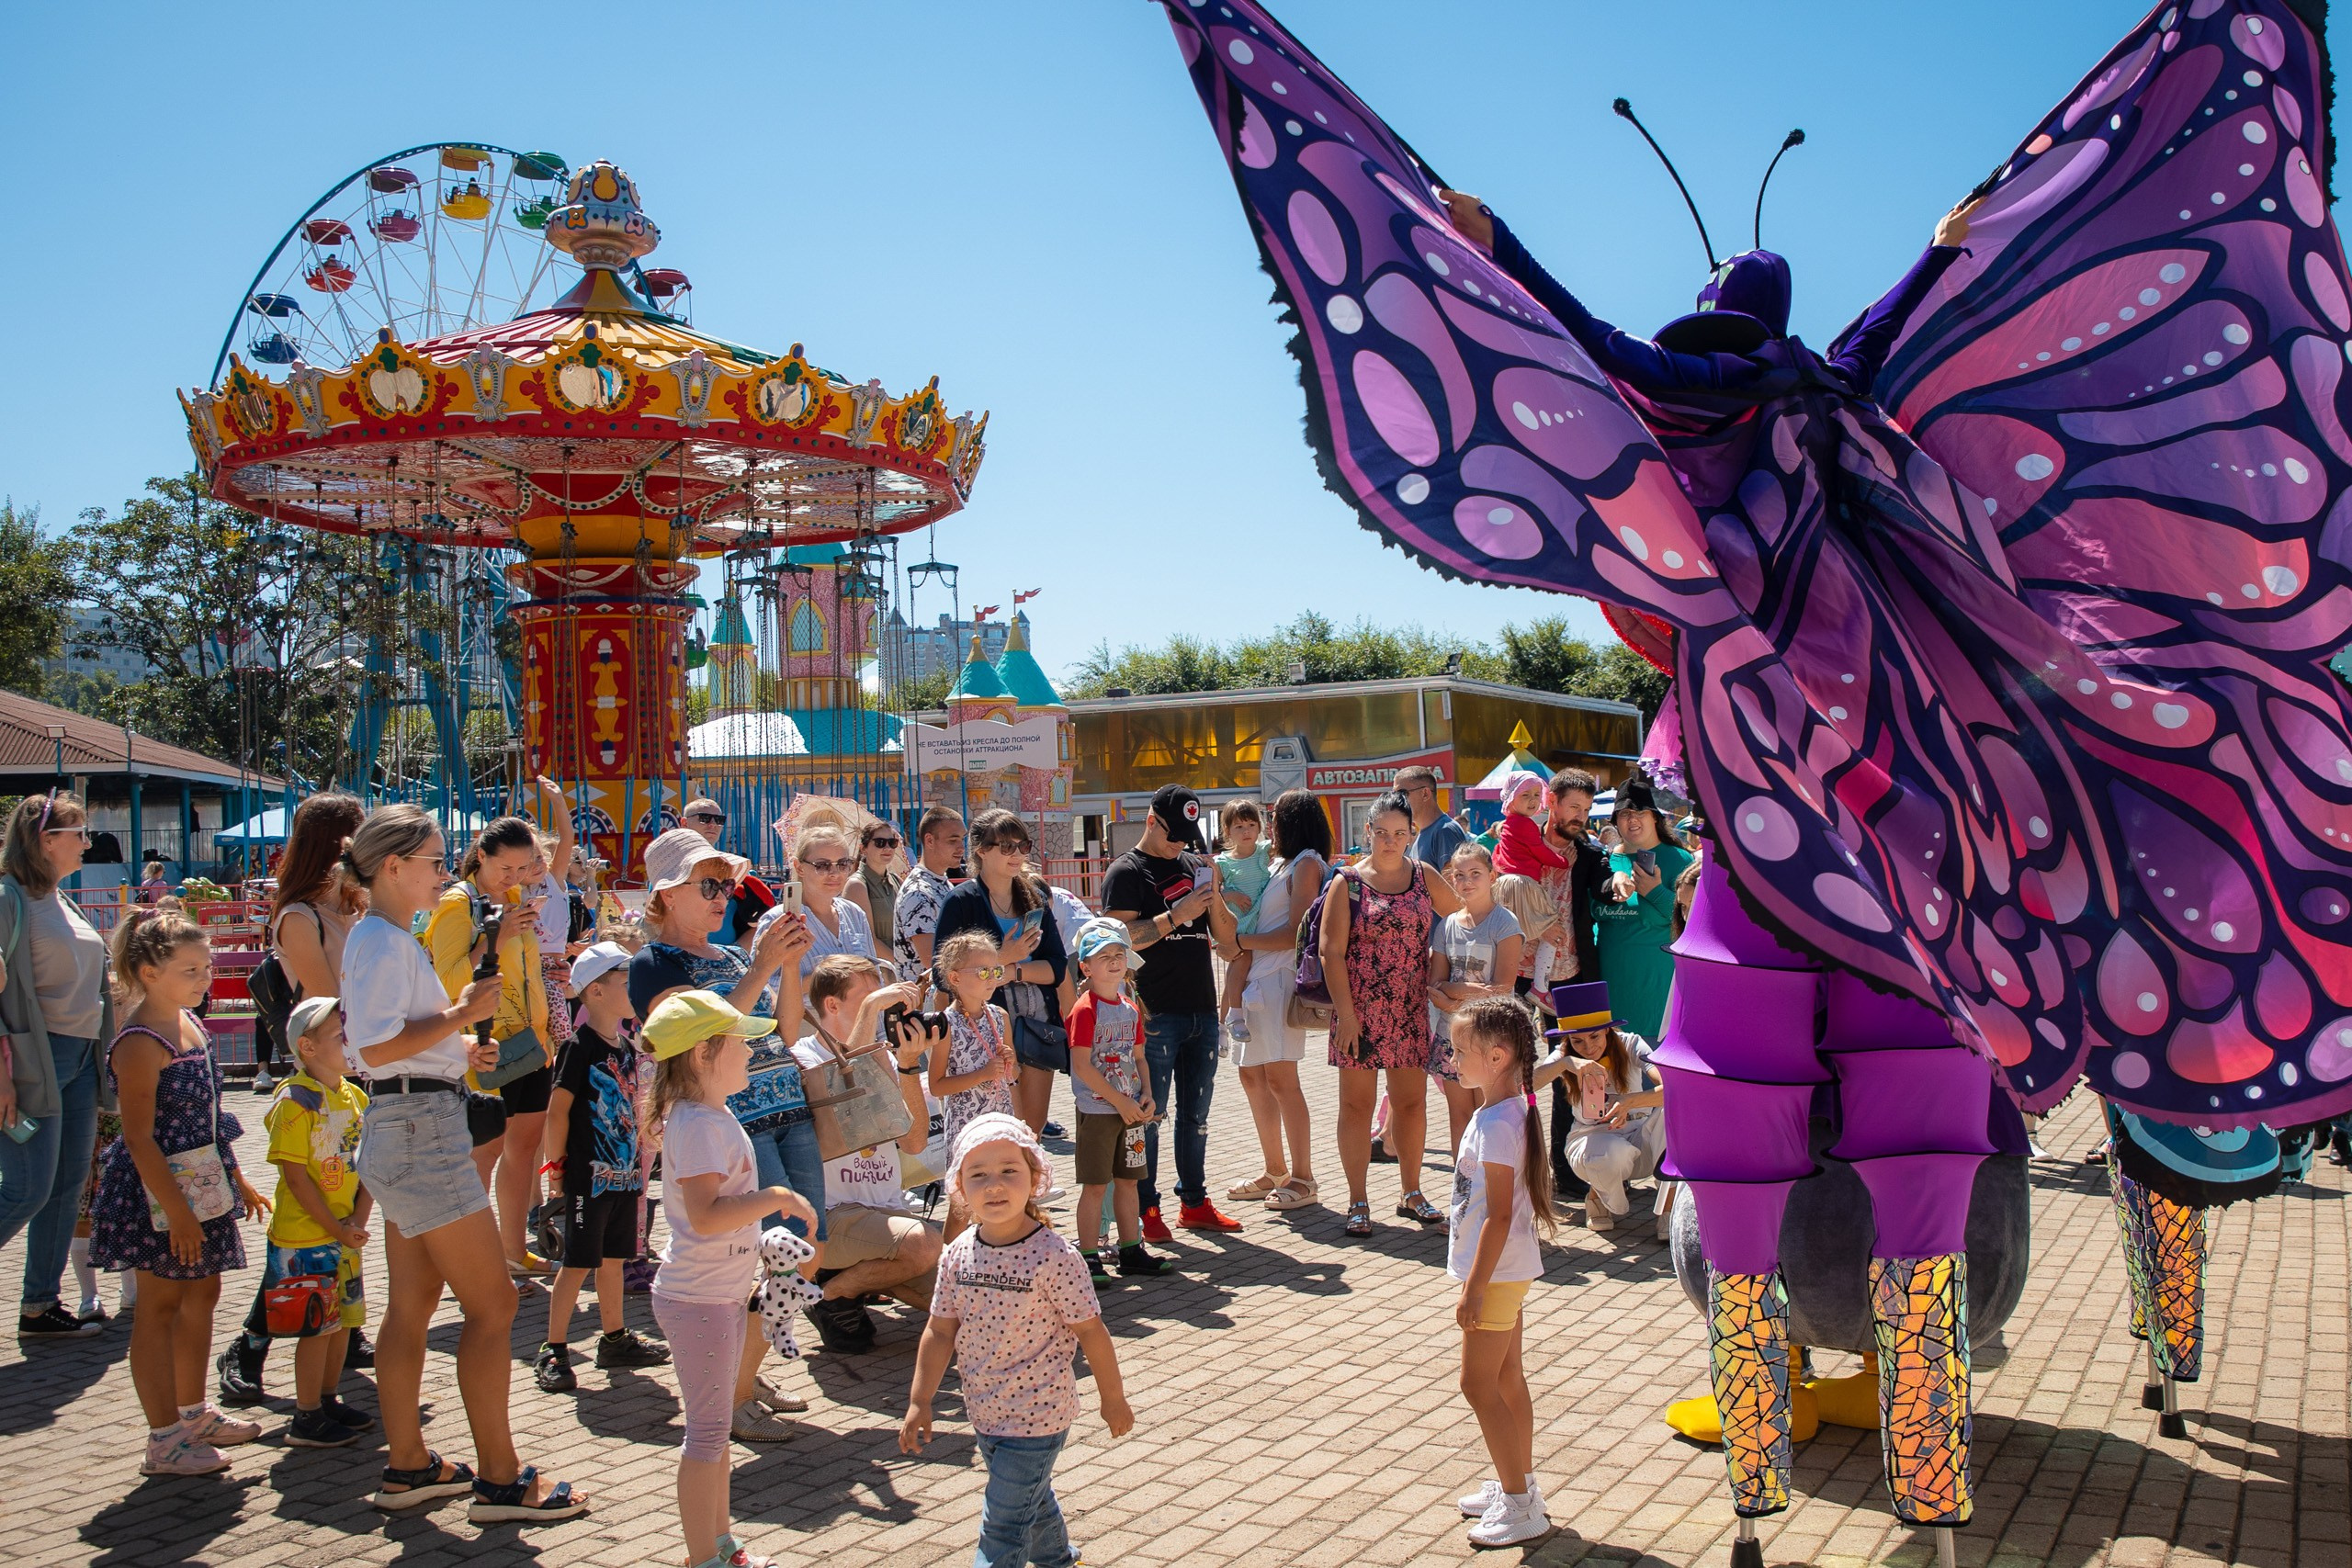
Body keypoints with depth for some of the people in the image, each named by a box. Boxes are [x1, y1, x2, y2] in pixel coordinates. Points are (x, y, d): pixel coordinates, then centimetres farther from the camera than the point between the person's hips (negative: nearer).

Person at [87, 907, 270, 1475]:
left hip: (202, 1181, 9)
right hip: (158, 1192, -9)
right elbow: (140, 1138, -22)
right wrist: (177, 1212, -23)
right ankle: (165, 1439, 8)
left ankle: (193, 1412, 32)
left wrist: (237, 1179, 21)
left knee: (202, 1292, 17)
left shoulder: (190, 1024, 8)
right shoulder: (140, 1043, -19)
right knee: (159, 1306, 0)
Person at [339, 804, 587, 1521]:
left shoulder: (386, 937, 16)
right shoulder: (384, 941, -15)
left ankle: (407, 1465, 22)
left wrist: (458, 1047, 18)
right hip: (420, 1130, -11)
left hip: (409, 1130, 11)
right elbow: (376, 1047, -23)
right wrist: (461, 1014, -20)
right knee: (492, 1301, -6)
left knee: (413, 1301, 14)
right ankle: (500, 1479, -1)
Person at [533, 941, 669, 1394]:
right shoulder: (579, 1047, -13)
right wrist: (556, 1164, -12)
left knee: (614, 1258, 15)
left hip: (624, 1174, 8)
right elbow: (558, 1110, -14)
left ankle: (615, 1339, 26)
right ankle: (553, 1351, 5)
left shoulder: (626, 1047, 11)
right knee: (578, 1263, -3)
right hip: (588, 1175, -7)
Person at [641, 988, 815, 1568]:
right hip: (699, 1299, -10)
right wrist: (777, 1197, -29)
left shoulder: (713, 1115, 8)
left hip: (722, 1295, 10)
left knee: (715, 1426, 19)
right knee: (707, 1432, -1)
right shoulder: (697, 1125, -23)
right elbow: (706, 1215, -34)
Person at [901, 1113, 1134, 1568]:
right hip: (985, 1412, 6)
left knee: (1003, 1523, -1)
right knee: (1031, 1499, 27)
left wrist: (1113, 1399, -5)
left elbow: (1090, 1331, -14)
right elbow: (941, 1330, 4)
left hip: (1037, 1416, -6)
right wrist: (919, 1402, 6)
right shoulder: (957, 1255, -6)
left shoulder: (1055, 1257, -23)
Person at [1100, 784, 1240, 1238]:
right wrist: (1176, 916, -20)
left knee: (1196, 1114, 13)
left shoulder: (1193, 866, 16)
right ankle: (1145, 1209, 8)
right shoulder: (1127, 872, -3)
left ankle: (1194, 1203, 22)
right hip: (1156, 1014, -6)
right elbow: (1121, 938, -15)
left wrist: (1213, 896, -4)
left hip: (1202, 1010, 7)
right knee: (1149, 1115, -1)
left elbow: (1226, 936, 14)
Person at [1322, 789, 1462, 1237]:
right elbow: (1331, 950, -7)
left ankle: (1411, 1194, 25)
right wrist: (1345, 1012, -13)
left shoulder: (1424, 877, 6)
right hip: (1360, 1010, -3)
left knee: (1412, 1101, 10)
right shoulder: (1348, 882, -4)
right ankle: (1358, 1202, 12)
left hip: (1410, 1011, 3)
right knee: (1357, 1103, 4)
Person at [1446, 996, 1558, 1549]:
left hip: (1497, 1272, -10)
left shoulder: (1496, 1124, -24)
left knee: (1479, 1385, -2)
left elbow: (1500, 1216, -25)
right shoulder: (1509, 1109, 6)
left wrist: (1474, 1289, -22)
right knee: (1506, 1380, 18)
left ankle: (1522, 1508, 4)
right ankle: (1518, 1486, 30)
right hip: (1509, 1269, 10)